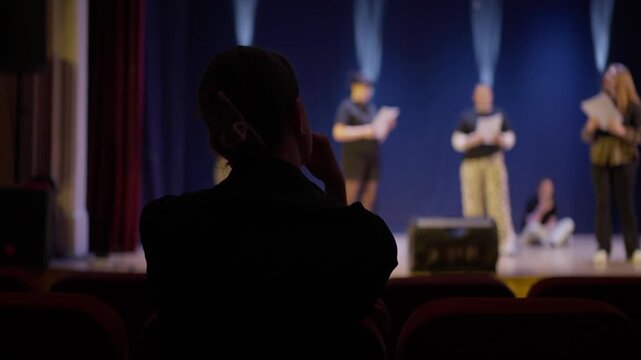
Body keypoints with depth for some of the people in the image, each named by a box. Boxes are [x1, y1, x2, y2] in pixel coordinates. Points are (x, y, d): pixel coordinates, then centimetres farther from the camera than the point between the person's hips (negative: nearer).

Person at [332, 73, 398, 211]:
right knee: (350, 201, -10)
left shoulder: (372, 108, 16)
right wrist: (364, 131, -19)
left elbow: (379, 137, 20)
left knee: (369, 203, 3)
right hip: (355, 157, -6)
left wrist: (387, 126, 1)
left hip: (373, 158, 6)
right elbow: (338, 132, -14)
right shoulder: (346, 107, -3)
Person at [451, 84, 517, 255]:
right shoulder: (466, 117, 10)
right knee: (473, 204, -1)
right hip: (471, 163, 1)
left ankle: (506, 241, -13)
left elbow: (509, 139, 10)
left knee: (498, 201, -10)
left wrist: (499, 139, -11)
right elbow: (457, 141, 5)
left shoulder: (500, 115, 11)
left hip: (494, 162, -1)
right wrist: (473, 140, -12)